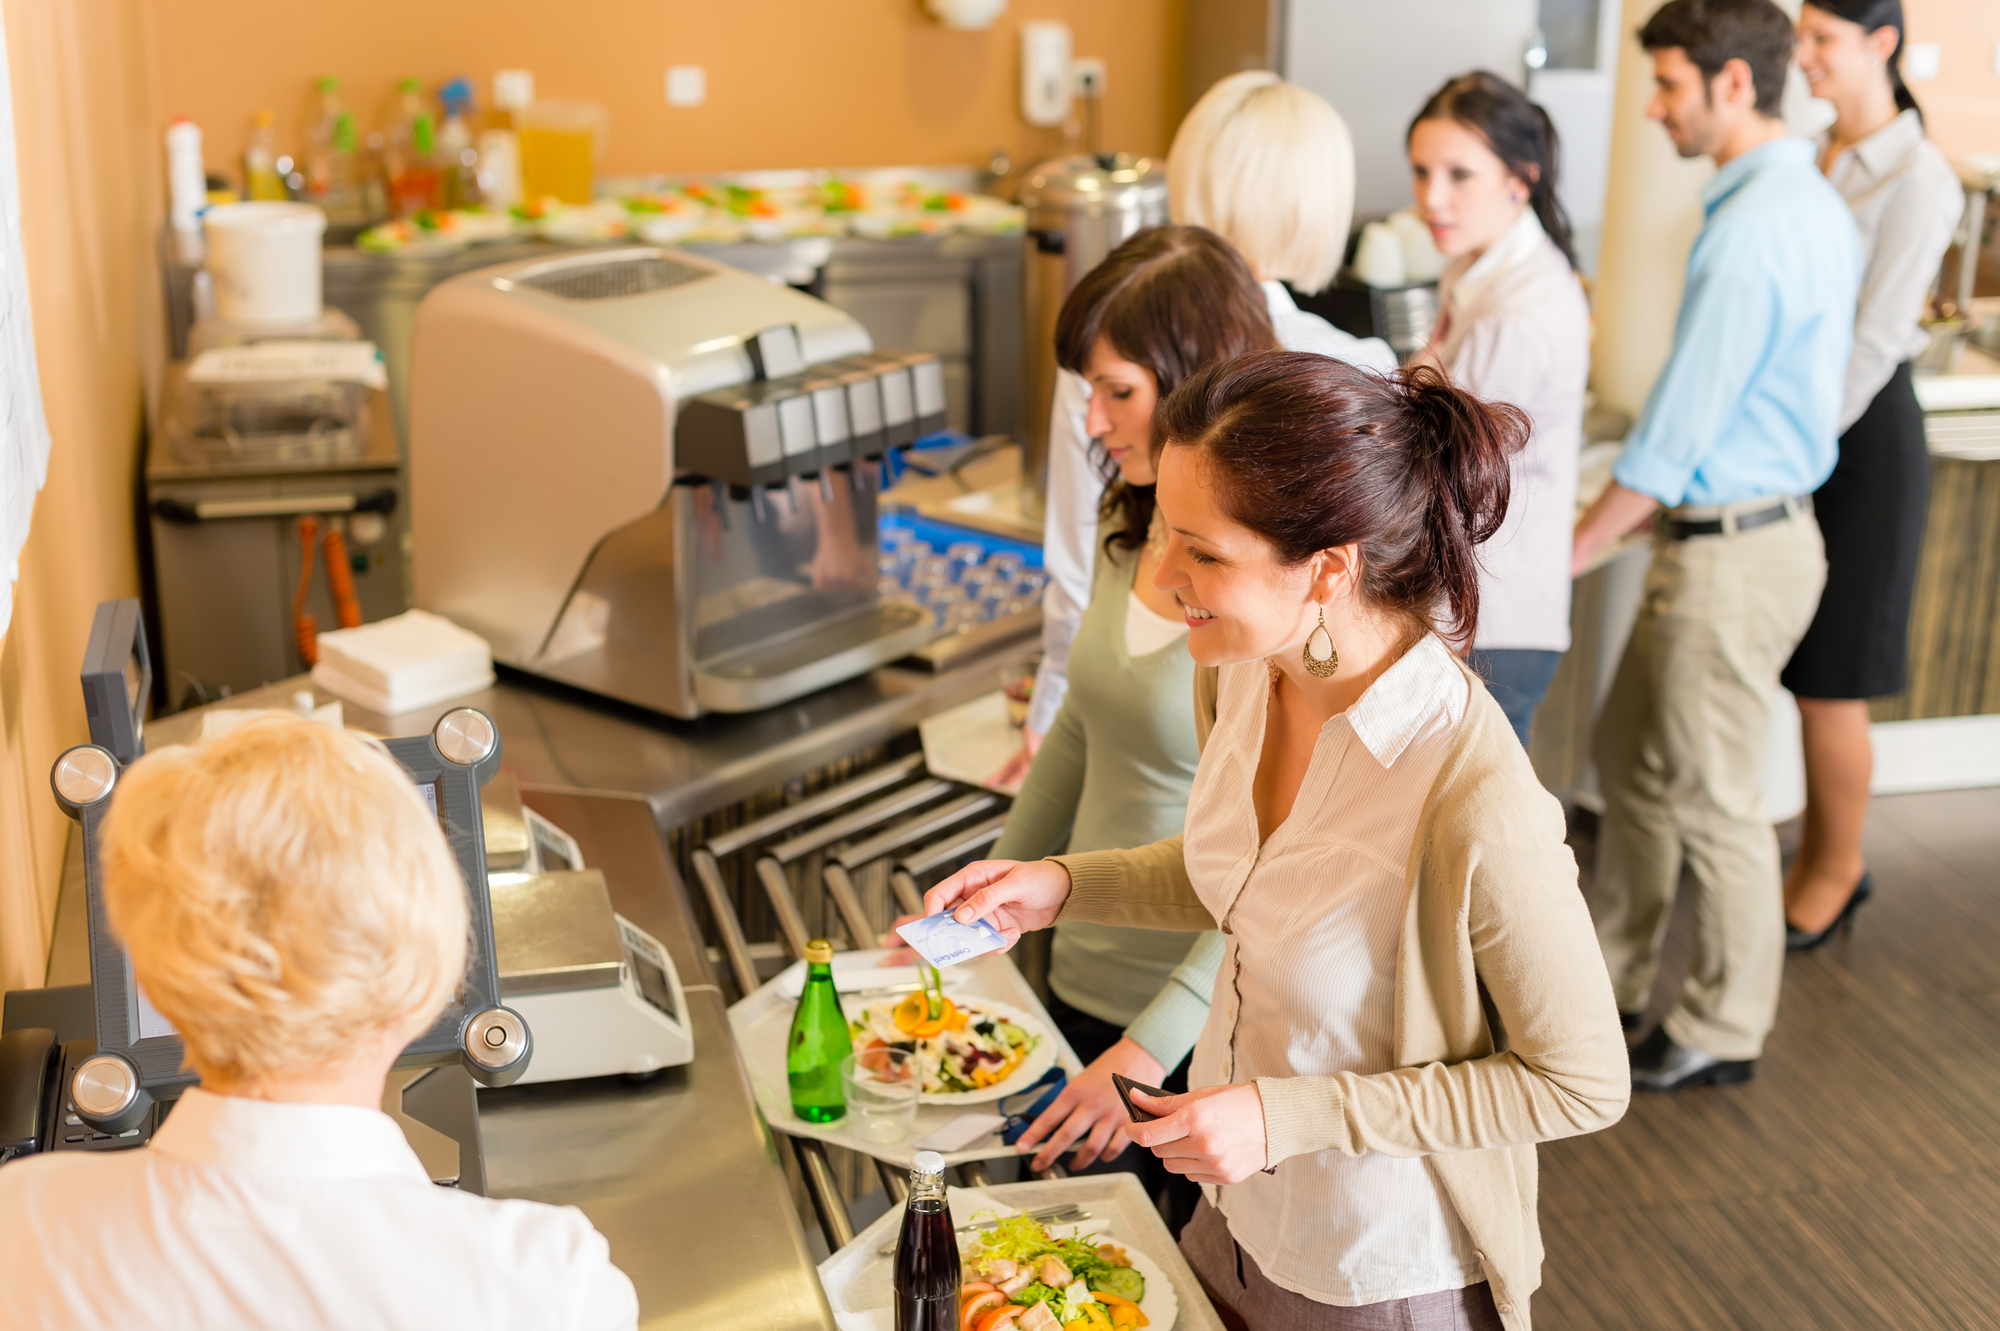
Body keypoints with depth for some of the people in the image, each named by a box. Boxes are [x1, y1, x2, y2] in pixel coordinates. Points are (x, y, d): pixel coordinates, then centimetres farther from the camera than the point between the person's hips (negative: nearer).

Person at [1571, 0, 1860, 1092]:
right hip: (1760, 520, 10)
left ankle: (1724, 1031, 20)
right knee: (1629, 753, 20)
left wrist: (1568, 553, -11)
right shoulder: (1814, 204, 9)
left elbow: (1677, 428, -21)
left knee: (1713, 800, 4)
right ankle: (1611, 973, 34)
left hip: (1731, 555, -10)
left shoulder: (1750, 233, -22)